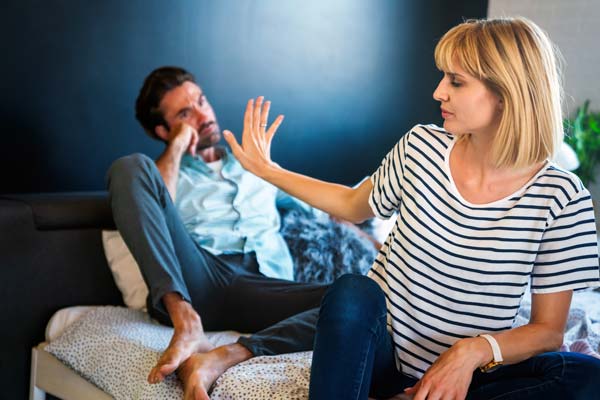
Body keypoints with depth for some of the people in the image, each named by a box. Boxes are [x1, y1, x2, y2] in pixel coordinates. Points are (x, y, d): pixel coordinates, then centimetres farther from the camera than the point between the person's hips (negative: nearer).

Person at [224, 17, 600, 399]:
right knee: (351, 291, -33)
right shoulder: (422, 146, -4)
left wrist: (475, 350, -25)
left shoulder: (561, 197, -12)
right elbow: (355, 206, 17)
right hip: (380, 350, 1)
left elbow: (548, 329, -7)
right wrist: (269, 170, 15)